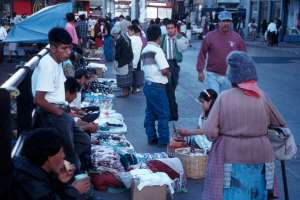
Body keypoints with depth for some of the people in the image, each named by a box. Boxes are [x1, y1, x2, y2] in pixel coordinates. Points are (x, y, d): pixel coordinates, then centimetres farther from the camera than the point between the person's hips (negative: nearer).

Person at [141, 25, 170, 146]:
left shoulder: (144, 50, 11)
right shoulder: (157, 50, -15)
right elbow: (164, 70, -20)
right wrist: (168, 73, 0)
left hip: (147, 84, 9)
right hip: (157, 86, -9)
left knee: (150, 113, 13)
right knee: (163, 114, -2)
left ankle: (151, 138, 19)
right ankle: (163, 140, 2)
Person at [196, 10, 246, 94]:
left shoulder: (237, 37, 1)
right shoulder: (210, 36, -5)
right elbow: (202, 54, 0)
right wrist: (200, 71, -3)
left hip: (229, 77, 3)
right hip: (212, 75, -2)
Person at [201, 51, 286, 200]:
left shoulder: (224, 97, -11)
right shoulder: (261, 97, -5)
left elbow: (210, 131, -14)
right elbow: (280, 123, 5)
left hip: (231, 156, -2)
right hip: (259, 157, 2)